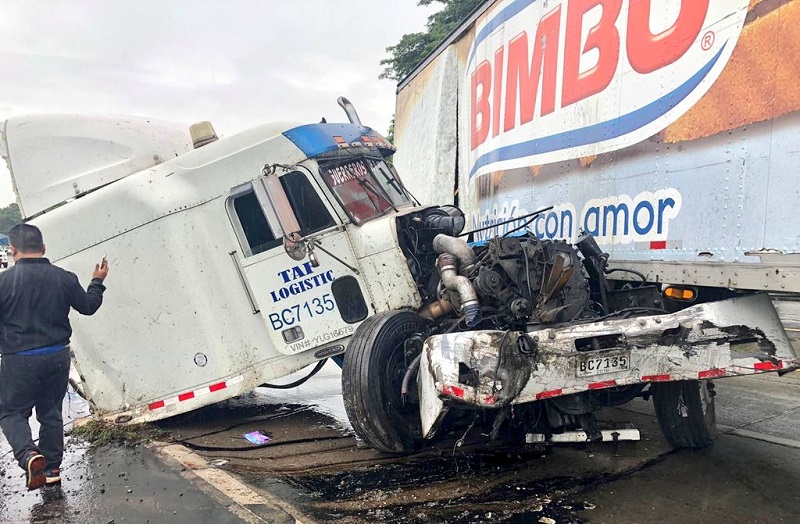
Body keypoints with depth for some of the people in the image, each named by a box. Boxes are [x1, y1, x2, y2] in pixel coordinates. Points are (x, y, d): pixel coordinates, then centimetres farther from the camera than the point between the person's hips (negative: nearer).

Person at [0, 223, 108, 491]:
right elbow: (88, 306, 9)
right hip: (57, 357, 4)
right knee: (51, 412, 16)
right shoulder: (64, 278, -4)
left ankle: (28, 455, -13)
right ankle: (51, 468, 24)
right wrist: (97, 282, 25)